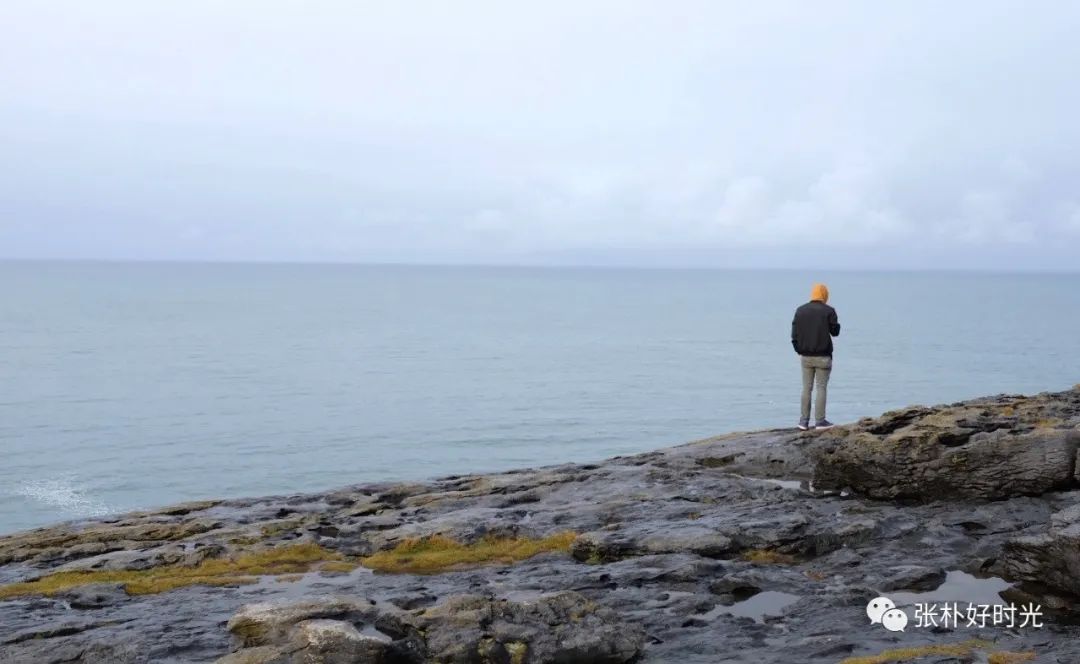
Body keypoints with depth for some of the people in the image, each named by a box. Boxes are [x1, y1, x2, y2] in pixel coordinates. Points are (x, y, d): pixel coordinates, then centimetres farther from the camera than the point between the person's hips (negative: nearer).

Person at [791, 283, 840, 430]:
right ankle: (820, 421, 2)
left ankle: (804, 421, 9)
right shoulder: (828, 311, -10)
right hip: (823, 357, -4)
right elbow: (835, 331, -3)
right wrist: (835, 323, 17)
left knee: (806, 388, 9)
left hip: (806, 356, 4)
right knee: (821, 388, 2)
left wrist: (799, 351, 13)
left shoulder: (800, 310, 3)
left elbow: (794, 334, 3)